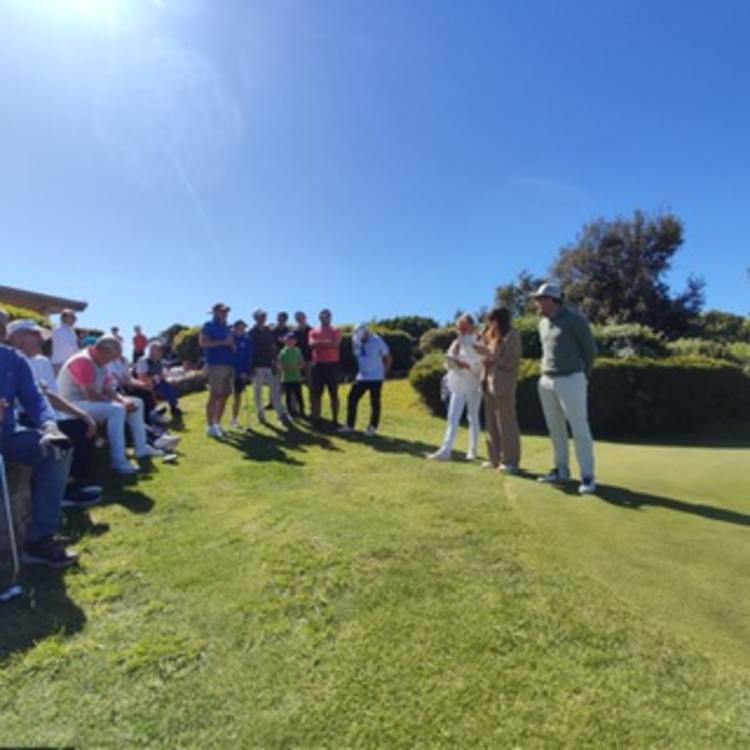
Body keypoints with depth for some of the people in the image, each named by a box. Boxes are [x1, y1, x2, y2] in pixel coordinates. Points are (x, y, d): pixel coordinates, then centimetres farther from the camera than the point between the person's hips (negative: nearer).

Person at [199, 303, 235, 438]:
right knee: (215, 395, -8)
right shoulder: (209, 325, -2)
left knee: (225, 395, 9)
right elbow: (202, 343, -13)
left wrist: (232, 345, 3)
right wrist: (223, 342, -16)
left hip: (229, 364, 8)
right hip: (216, 365, -8)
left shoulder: (227, 328, 20)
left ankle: (217, 423, 19)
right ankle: (210, 426, -2)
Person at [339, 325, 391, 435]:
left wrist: (383, 371, -2)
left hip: (376, 378, -5)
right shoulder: (355, 341, 1)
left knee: (375, 402, 3)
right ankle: (349, 425, 13)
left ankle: (373, 427, 16)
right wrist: (361, 370, 13)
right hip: (361, 377, 5)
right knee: (352, 399, 2)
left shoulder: (377, 341, -13)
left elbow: (388, 358, -5)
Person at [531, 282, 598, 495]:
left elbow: (591, 349, -1)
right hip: (546, 381, 7)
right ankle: (561, 471, 22)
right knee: (555, 429, 11)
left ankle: (587, 477, 2)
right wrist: (546, 372, 15)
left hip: (570, 381, -7)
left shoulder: (574, 319, -8)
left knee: (580, 430, -5)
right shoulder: (543, 322, 13)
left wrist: (583, 375, 5)